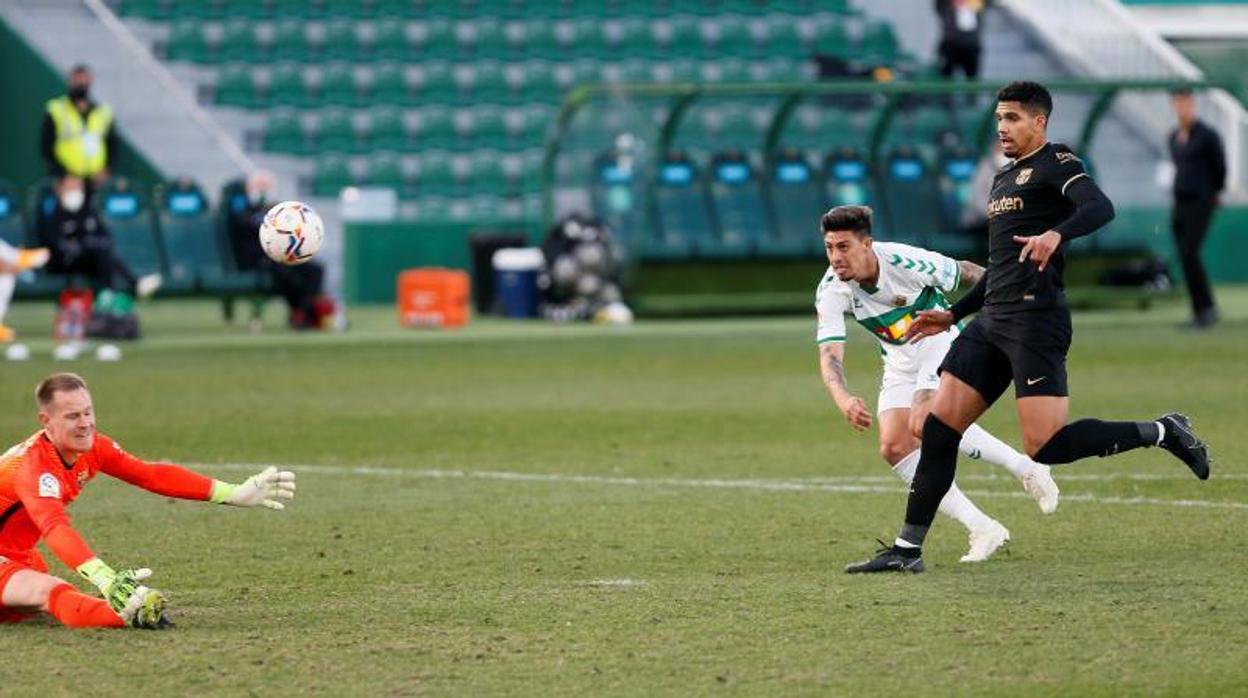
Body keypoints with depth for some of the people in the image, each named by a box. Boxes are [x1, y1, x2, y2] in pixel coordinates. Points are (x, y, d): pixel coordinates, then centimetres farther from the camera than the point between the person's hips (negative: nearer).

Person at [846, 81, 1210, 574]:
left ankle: (1160, 432, 1)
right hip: (993, 320, 9)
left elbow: (1100, 208, -22)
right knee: (938, 428, 1)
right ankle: (907, 549, 4)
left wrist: (1056, 233, -40)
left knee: (1045, 448, -17)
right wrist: (952, 316, 31)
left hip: (1035, 318, -9)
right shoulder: (1003, 180, 24)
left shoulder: (1055, 164, -3)